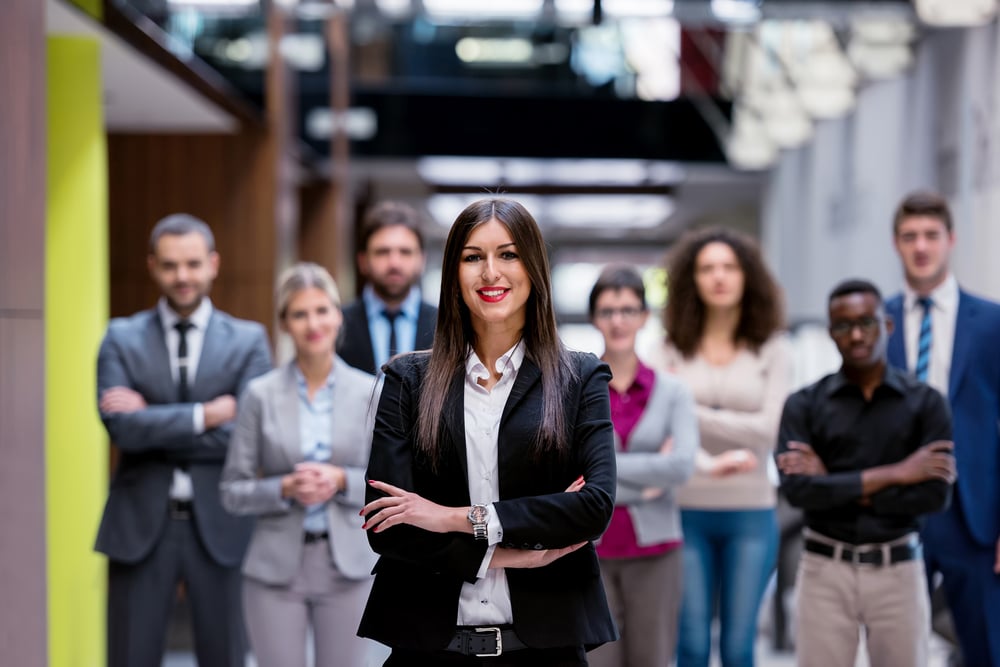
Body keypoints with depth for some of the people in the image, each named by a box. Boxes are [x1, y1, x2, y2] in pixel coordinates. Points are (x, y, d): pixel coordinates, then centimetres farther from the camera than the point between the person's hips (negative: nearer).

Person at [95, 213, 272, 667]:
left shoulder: (248, 340, 3)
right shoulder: (121, 339, 4)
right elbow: (120, 426, -11)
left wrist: (152, 423, -11)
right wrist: (206, 415, -15)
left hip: (220, 526, 0)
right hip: (140, 526, 0)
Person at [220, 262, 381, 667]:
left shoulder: (370, 392, 1)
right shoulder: (260, 395, -1)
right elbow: (233, 493, 1)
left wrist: (341, 481, -14)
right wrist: (285, 489, -16)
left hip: (346, 566, 1)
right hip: (276, 568, -1)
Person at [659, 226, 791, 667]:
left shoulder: (772, 349, 4)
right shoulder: (673, 349, 4)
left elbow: (766, 431, -5)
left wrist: (694, 412, -9)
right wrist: (709, 464, -25)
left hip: (750, 514, 0)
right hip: (687, 511, 0)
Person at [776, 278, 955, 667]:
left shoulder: (925, 403, 0)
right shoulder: (804, 405, 0)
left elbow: (936, 494, -10)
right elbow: (797, 489, -13)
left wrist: (836, 488, -11)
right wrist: (892, 474, -14)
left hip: (898, 571, 0)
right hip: (825, 570, 0)